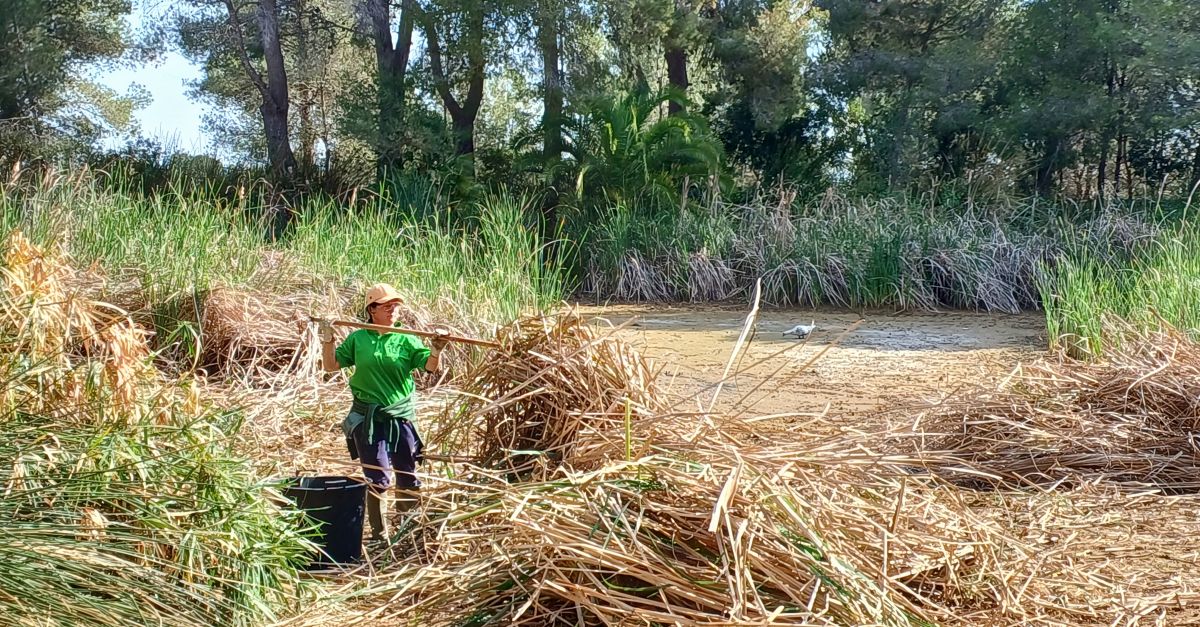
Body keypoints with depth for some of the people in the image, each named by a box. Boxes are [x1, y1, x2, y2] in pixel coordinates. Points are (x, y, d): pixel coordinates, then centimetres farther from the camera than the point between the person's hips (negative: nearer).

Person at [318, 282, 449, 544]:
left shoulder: (406, 339, 2)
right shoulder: (357, 339, 4)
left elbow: (431, 367, -8)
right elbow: (331, 366, 7)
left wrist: (436, 350, -27)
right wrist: (327, 341, -6)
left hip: (401, 416, 1)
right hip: (367, 418, -1)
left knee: (408, 477, 8)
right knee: (378, 478, -1)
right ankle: (379, 534, 11)